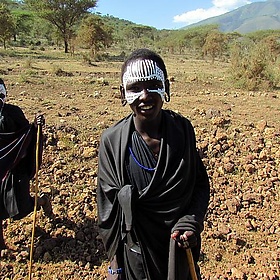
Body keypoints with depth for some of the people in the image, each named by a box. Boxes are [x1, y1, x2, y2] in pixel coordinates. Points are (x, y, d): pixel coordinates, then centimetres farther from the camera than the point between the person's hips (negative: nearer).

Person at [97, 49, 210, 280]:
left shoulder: (183, 130, -11)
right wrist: (116, 261, -3)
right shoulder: (112, 140, -15)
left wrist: (192, 222, -15)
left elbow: (201, 183, 1)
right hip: (135, 253, -1)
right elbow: (108, 206, -7)